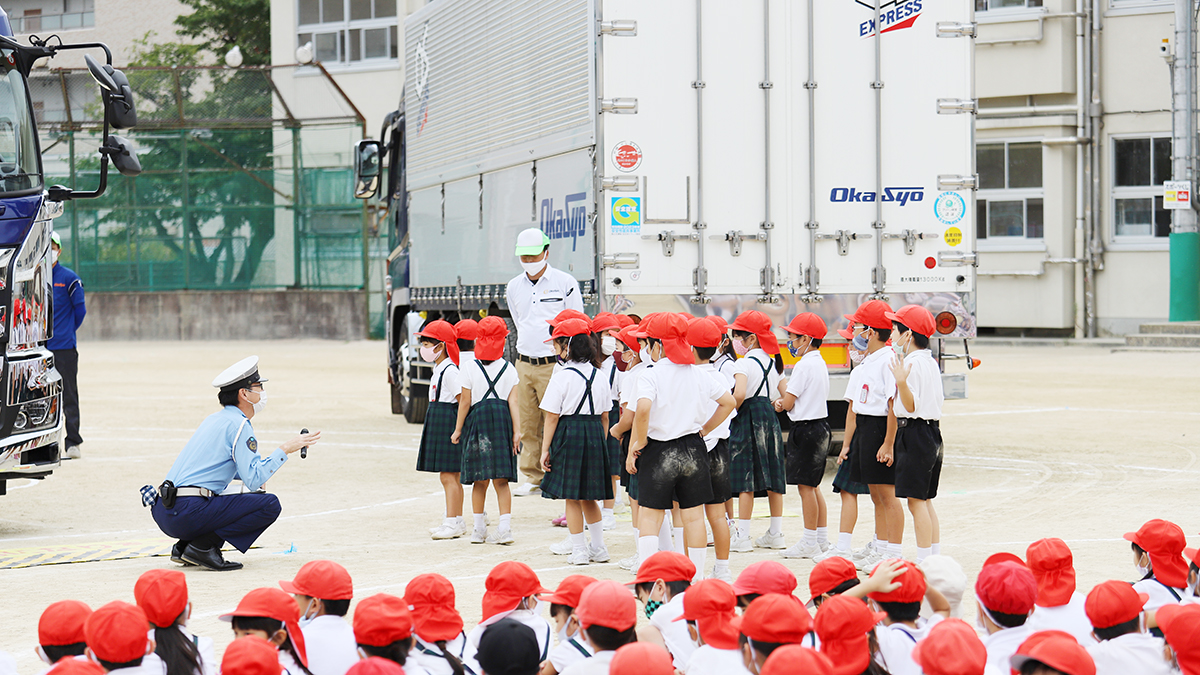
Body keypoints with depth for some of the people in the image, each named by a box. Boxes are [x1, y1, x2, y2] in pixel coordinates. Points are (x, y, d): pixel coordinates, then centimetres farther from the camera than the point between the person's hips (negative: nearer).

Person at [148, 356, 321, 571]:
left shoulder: (214, 419, 22)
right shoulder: (239, 424, -6)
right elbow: (254, 479, -14)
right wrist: (285, 449, -6)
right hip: (189, 513, -9)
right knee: (270, 504, -9)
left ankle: (184, 546, 13)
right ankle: (202, 546, -11)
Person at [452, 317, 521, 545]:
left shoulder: (470, 370, -4)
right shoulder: (509, 370, 2)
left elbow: (465, 403, -2)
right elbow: (513, 403, -2)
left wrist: (458, 430, 7)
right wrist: (517, 432, -1)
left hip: (478, 420, -1)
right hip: (502, 420, 2)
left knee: (479, 480, 6)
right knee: (501, 480, 4)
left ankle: (479, 530, 9)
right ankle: (505, 528, -5)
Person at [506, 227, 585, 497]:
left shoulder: (565, 283, -2)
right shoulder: (514, 287, 12)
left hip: (553, 365, -5)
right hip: (524, 364, 5)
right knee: (528, 425, 6)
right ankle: (533, 478, 13)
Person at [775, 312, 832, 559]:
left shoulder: (804, 365, -17)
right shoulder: (820, 362, 12)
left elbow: (787, 404, -15)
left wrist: (779, 405, 6)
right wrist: (785, 402, 0)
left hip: (806, 428, -10)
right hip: (820, 425, 10)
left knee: (805, 486, -4)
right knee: (812, 486, 15)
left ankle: (810, 542, -1)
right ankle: (821, 539, 20)